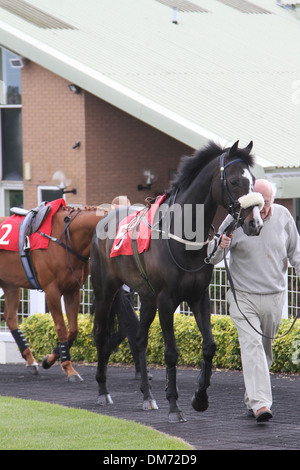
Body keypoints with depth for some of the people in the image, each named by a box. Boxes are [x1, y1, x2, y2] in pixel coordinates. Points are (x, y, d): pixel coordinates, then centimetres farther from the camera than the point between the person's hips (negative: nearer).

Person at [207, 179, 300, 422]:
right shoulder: (235, 219, -9)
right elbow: (212, 257, -6)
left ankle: (251, 399, 28)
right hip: (243, 296, -3)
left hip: (274, 296, 3)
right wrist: (220, 246, -27)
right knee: (251, 344, -17)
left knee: (266, 347, 12)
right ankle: (260, 403, -26)